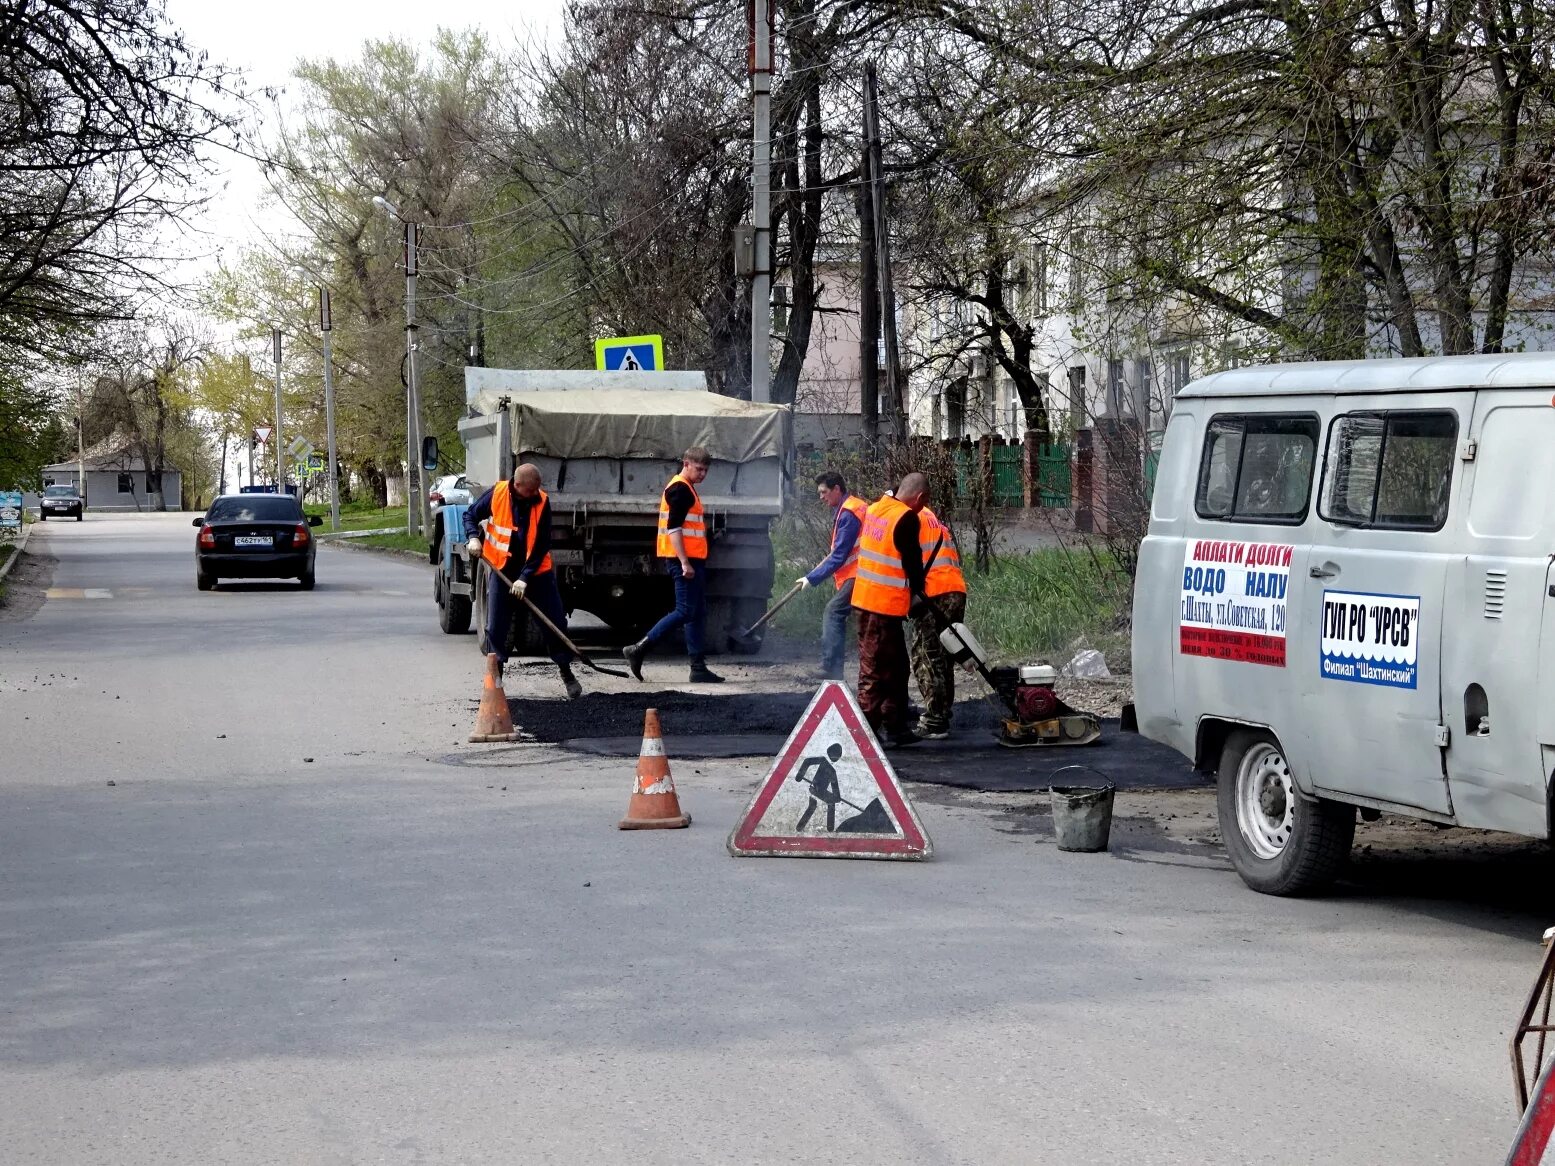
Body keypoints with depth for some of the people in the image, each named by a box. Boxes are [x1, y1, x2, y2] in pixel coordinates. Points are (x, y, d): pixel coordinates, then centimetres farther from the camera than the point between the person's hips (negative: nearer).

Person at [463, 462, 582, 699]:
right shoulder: (496, 494, -12)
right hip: (501, 571, 0)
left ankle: (566, 673, 18)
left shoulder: (542, 502, -13)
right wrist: (473, 537, -15)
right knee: (495, 629, 0)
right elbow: (471, 516, 5)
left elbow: (542, 545, -13)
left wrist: (525, 578, -20)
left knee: (556, 623, 2)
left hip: (537, 572, 0)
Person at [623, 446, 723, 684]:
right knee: (685, 611, -12)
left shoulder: (687, 489, 21)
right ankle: (638, 650, -11)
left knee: (698, 613, 9)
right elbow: (673, 528, -19)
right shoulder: (679, 489, -11)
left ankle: (698, 668, 9)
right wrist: (685, 562, -23)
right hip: (684, 560, -11)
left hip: (691, 559, 11)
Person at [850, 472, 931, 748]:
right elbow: (912, 561, -11)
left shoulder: (875, 509, 9)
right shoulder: (907, 519, -16)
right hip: (887, 604, -9)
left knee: (897, 666, 18)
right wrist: (918, 593, 8)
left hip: (865, 598, 9)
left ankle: (896, 728, 25)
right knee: (876, 671, -3)